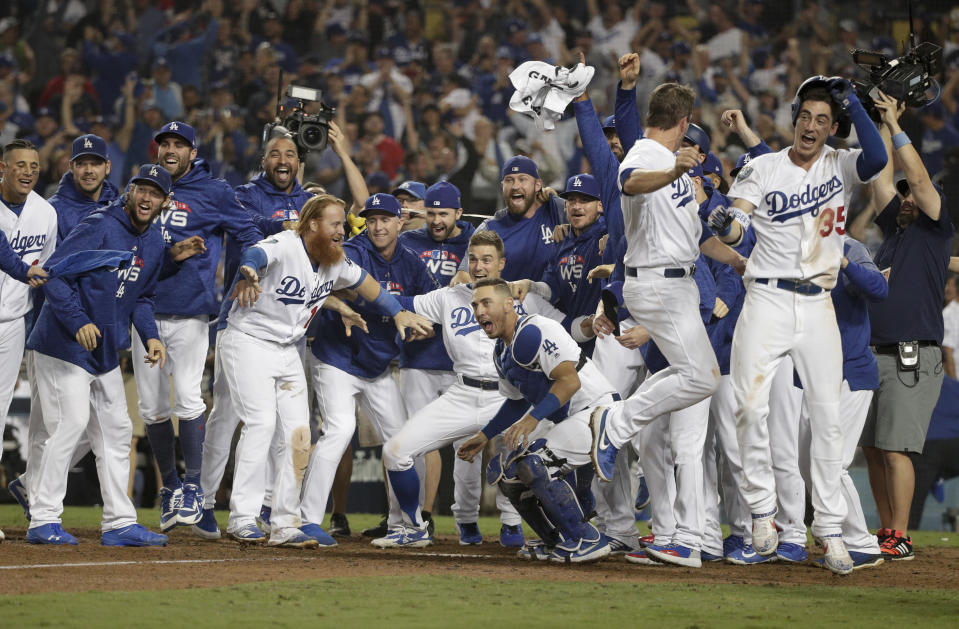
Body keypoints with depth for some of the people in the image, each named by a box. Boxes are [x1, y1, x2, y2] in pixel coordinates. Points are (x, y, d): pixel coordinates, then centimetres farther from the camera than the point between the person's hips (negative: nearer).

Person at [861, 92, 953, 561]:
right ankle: (884, 533, 13)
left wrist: (896, 128, -3)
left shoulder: (935, 229, 3)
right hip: (874, 354, 7)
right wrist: (883, 125, 15)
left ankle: (900, 539, -13)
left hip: (913, 356, -7)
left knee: (895, 448, -13)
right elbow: (882, 175, 19)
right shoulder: (893, 228, 19)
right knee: (871, 448, 7)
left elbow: (918, 179, -7)